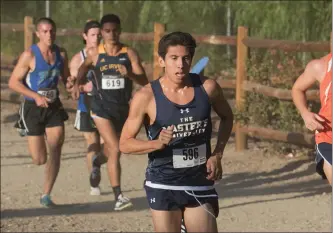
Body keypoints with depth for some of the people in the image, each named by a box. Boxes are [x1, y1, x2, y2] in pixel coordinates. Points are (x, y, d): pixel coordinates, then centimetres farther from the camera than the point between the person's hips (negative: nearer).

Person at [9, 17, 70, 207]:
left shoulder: (61, 54, 1)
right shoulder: (29, 55, -14)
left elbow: (66, 77, 17)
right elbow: (13, 82, -13)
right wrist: (36, 96, -24)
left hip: (54, 106, 4)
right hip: (33, 108, -4)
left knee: (56, 151, -7)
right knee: (39, 159, -1)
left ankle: (46, 195, 4)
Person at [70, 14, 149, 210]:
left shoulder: (129, 54, -7)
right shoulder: (94, 53, -4)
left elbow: (144, 81, -12)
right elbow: (85, 66, 20)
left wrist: (129, 74, -31)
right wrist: (77, 83, 4)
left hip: (123, 108, 3)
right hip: (102, 107, -3)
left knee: (112, 148, 23)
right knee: (115, 149, -18)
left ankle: (97, 162, 60)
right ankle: (118, 196, -15)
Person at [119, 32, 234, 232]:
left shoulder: (207, 88, -4)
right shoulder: (146, 97, -12)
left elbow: (227, 117, 16)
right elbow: (125, 144, -6)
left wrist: (217, 155, 4)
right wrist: (158, 143, -24)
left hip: (200, 184, 2)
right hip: (163, 185, -2)